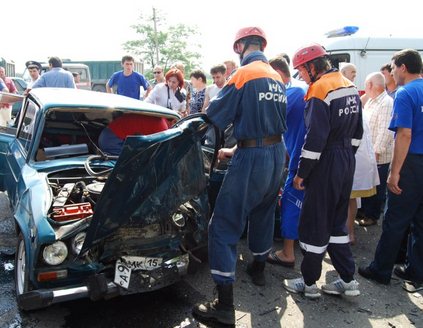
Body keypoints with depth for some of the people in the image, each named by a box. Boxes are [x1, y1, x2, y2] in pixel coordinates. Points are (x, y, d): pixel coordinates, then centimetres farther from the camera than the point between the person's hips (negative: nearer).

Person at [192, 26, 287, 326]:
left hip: (253, 156, -8)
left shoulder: (243, 74, -12)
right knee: (264, 212, 25)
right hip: (278, 152, 9)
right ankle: (259, 268, 45)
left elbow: (214, 118, -12)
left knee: (224, 225, -4)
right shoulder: (277, 78, 13)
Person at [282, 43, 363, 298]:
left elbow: (315, 138, -20)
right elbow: (357, 132, 16)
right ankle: (348, 280, 23)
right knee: (337, 222, 18)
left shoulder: (319, 90, -16)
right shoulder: (350, 87, 12)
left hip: (326, 163, -9)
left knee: (313, 223, 3)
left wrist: (301, 173, -14)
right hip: (347, 161, 9)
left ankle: (309, 283, 16)